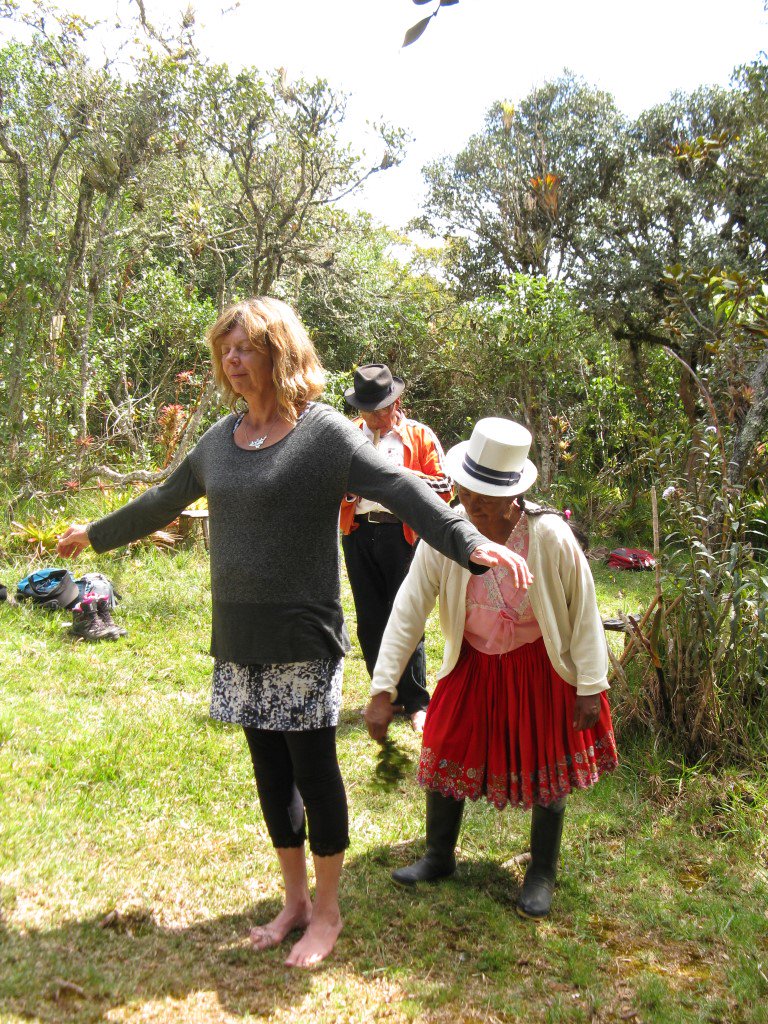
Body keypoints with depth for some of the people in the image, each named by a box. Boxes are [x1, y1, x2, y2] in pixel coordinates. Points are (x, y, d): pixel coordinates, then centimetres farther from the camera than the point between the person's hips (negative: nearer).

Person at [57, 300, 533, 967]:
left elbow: (402, 491, -19)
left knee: (313, 773, 5)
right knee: (271, 774, 15)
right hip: (239, 640, 6)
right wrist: (96, 534, 35)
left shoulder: (324, 432, -9)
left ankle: (327, 913, 25)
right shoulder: (220, 438, 9)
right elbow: (165, 501, 24)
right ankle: (295, 901, 33)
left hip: (302, 637, -6)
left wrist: (469, 541, -34)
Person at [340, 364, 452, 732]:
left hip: (402, 533, -3)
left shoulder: (420, 436, 7)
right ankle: (386, 696, 21)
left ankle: (416, 703, 7)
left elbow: (444, 486, 3)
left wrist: (407, 477, -13)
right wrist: (345, 486, -5)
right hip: (358, 533, 4)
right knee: (369, 620, 8)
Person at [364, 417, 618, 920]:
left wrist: (591, 686, -12)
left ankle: (542, 874, 31)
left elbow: (584, 611, -15)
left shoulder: (550, 536, -27)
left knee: (547, 767, 8)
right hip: (472, 665, 3)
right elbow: (408, 609, -16)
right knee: (446, 755, 9)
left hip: (540, 668, -2)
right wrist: (382, 689, -19)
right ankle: (439, 858, 33)